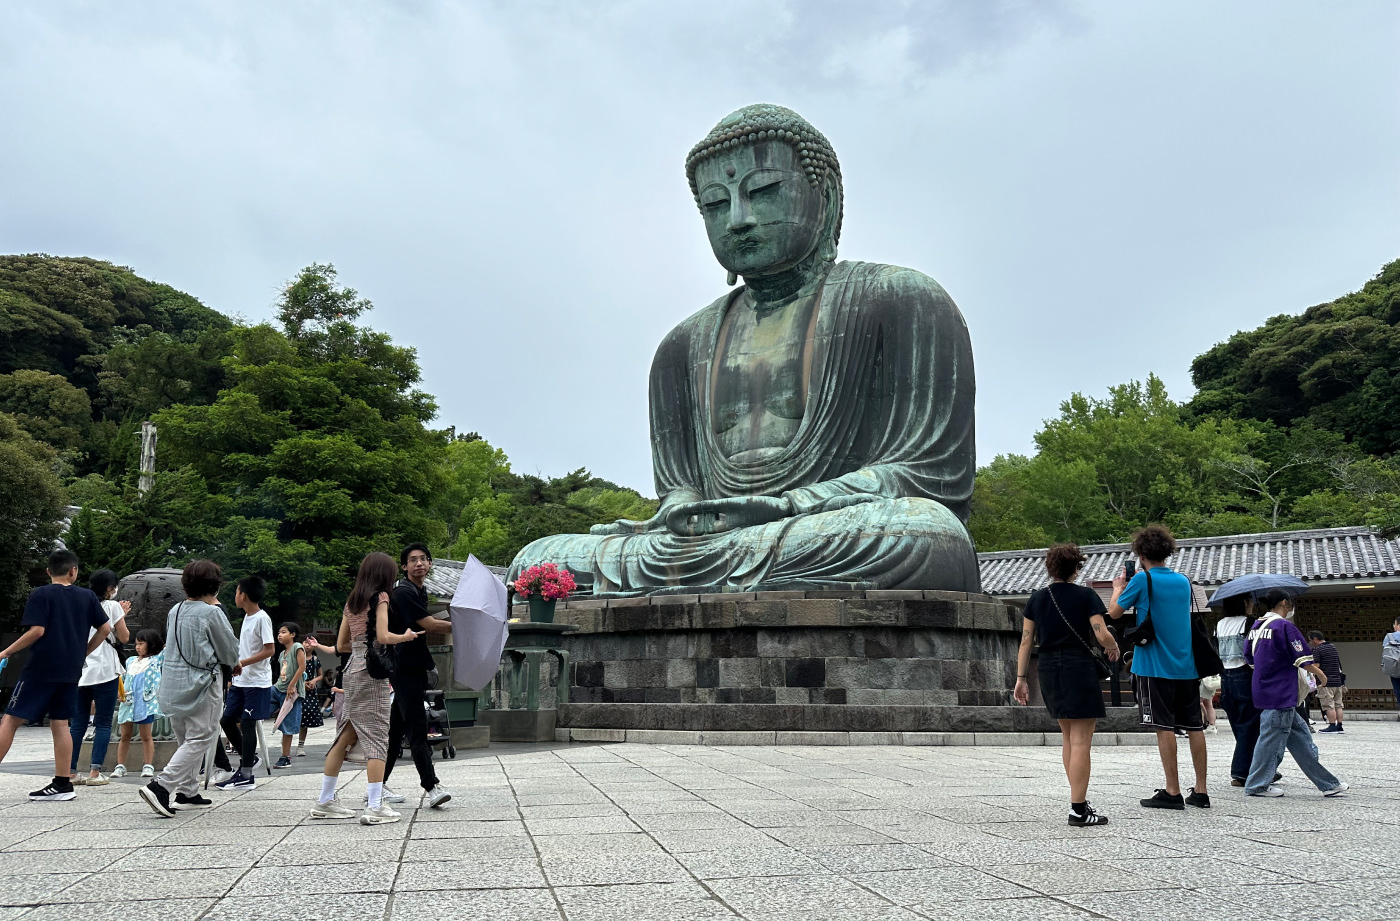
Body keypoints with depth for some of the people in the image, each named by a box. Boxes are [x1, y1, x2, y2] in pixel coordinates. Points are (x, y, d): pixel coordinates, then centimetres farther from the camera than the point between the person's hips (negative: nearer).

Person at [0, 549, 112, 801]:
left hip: (41, 668, -5)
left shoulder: (41, 595, -4)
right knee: (59, 724, 7)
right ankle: (62, 784, 6)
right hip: (71, 671, 5)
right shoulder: (87, 596, 9)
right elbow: (105, 629, 8)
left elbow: (37, 630, -13)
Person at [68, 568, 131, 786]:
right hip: (105, 671, -5)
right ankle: (95, 773, -7)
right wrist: (122, 615, 15)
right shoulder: (112, 606, -2)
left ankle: (71, 771, 7)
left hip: (81, 671, 5)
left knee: (78, 723, 8)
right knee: (103, 723, -2)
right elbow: (124, 637, 2)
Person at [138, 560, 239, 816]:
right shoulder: (211, 613, -11)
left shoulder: (174, 611, 9)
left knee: (185, 740, 17)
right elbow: (231, 654, -3)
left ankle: (187, 793, 19)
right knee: (199, 740, -4)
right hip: (200, 684, -8)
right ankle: (161, 786, -17)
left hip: (172, 683, 8)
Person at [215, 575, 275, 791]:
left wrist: (242, 663, -23)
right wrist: (235, 673, 17)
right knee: (227, 720, 8)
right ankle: (248, 759, 24)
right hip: (240, 680, 9)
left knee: (247, 724, -5)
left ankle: (246, 776, 2)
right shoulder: (247, 617, 14)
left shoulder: (262, 618, -14)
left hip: (257, 682, -9)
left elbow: (269, 650, -19)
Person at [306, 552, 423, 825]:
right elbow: (383, 636, -16)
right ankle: (375, 807, -12)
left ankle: (325, 801, 19)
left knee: (345, 735, 13)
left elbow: (341, 644, 18)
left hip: (351, 671, 8)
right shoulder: (380, 597, -5)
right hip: (372, 671, -8)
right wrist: (405, 637, 2)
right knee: (376, 736, -8)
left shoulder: (351, 602, 16)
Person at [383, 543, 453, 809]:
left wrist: (453, 629, 10)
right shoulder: (404, 592, -13)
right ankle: (431, 786, -15)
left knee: (397, 727, 12)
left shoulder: (420, 592, 17)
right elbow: (428, 624, -18)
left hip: (414, 667, 10)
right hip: (404, 667, -10)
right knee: (417, 727, -12)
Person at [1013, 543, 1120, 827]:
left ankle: (1080, 799, 24)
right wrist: (1113, 648, 11)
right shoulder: (1086, 596, -4)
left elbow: (1026, 641, 5)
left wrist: (1021, 678, 9)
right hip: (1080, 668, -5)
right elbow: (1102, 635, -12)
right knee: (1081, 742, -3)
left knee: (1068, 737, 18)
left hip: (1049, 670, 5)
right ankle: (1078, 809, -3)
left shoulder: (1037, 599, 7)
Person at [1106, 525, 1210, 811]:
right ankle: (1200, 791, 13)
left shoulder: (1143, 579, -8)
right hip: (1187, 664, 6)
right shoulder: (1183, 581, 11)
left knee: (1164, 727, -3)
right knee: (1194, 726, 8)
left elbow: (1114, 612, 0)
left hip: (1155, 666, -6)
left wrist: (1118, 587, 18)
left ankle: (1172, 792, -1)